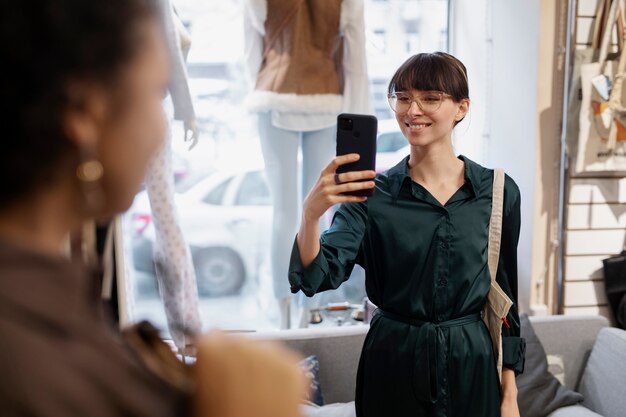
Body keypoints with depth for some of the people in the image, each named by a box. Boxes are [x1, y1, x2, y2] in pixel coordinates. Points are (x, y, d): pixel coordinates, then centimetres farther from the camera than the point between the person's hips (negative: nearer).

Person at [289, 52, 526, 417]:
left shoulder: (498, 192, -3)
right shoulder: (371, 193, -6)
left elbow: (505, 295, 3)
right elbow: (318, 277, -16)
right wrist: (311, 212, -34)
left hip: (472, 367, 1)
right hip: (393, 370, 0)